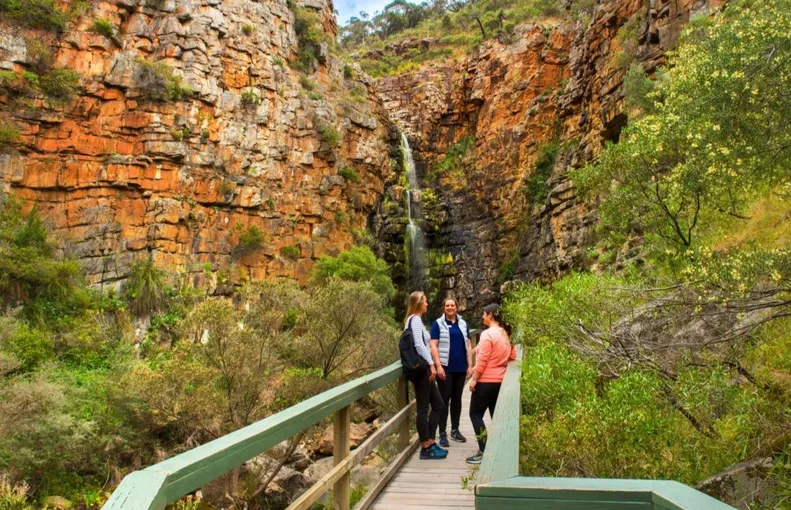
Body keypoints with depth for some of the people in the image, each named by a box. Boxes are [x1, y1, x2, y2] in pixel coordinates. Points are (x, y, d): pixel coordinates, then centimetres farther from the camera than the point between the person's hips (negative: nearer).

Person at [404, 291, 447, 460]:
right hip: (420, 368, -10)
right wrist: (431, 364, -21)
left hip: (422, 368, 10)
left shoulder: (412, 320, 18)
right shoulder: (416, 320, -12)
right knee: (423, 408, -4)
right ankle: (426, 448, 3)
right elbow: (419, 345, -22)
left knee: (438, 404, 14)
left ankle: (430, 442, 18)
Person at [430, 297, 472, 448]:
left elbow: (468, 346, 12)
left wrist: (470, 366, 6)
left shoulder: (463, 324, 10)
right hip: (446, 367, -4)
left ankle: (455, 430, 24)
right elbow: (433, 346, -8)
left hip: (460, 367, 4)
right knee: (444, 399, -1)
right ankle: (443, 434, 5)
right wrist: (438, 366, -16)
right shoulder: (438, 324, -3)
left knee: (457, 398, 12)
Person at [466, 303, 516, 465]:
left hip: (486, 381, -8)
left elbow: (482, 361, -19)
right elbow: (512, 356, 13)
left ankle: (483, 452, -3)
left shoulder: (487, 334, -17)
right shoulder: (505, 334, 7)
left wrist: (474, 379, -13)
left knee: (475, 414, 1)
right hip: (500, 381, 8)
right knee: (496, 415, 15)